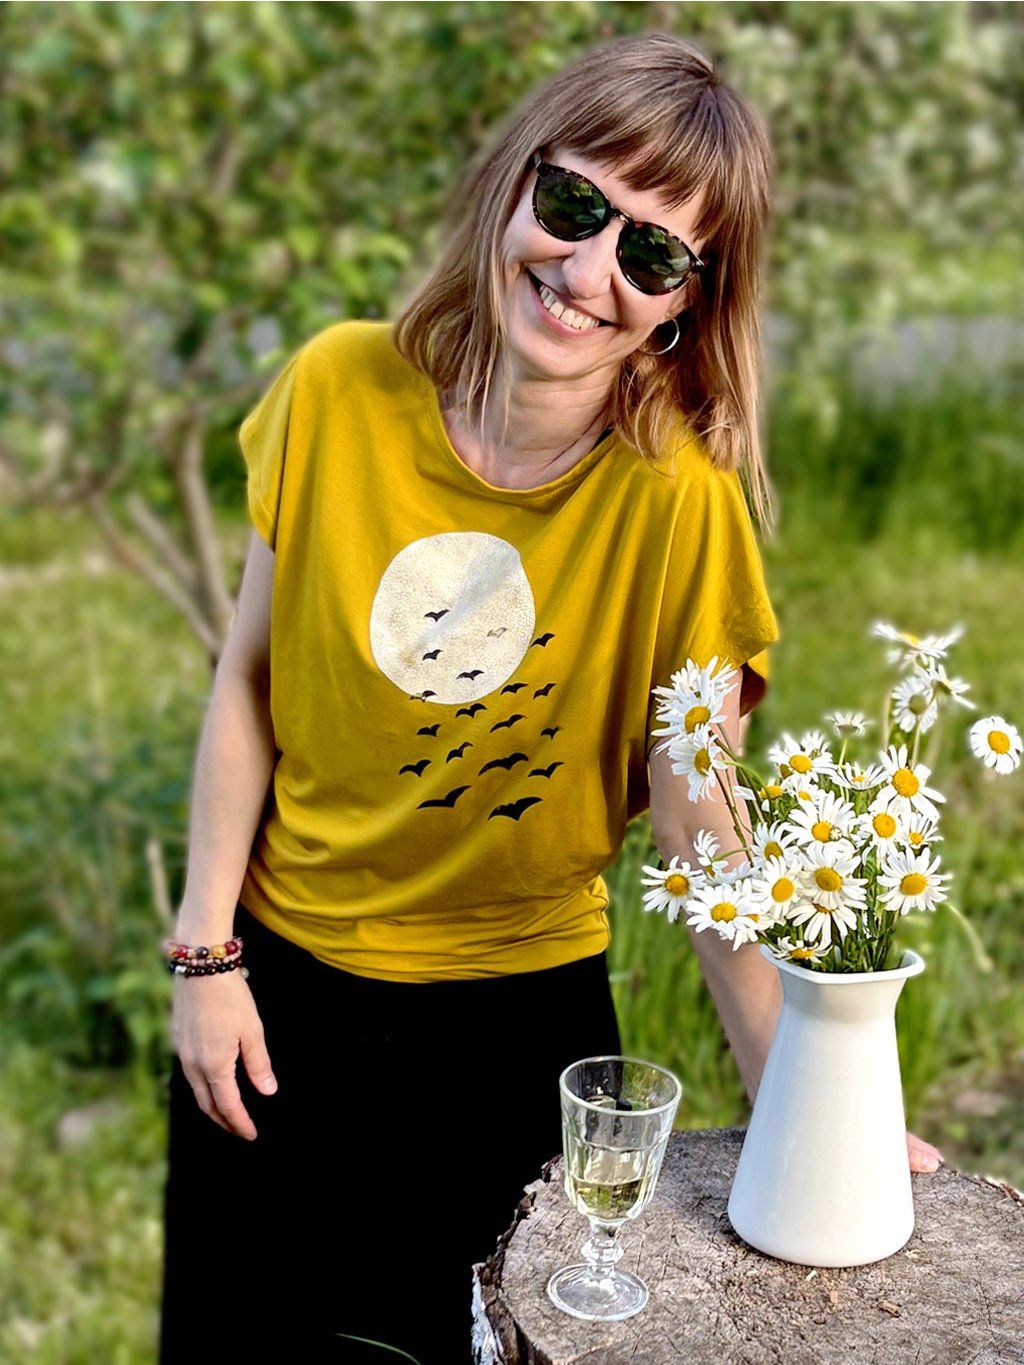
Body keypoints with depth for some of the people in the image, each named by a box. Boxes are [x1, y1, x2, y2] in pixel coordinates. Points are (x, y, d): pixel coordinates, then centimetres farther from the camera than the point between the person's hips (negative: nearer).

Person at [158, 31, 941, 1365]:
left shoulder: (679, 498, -21)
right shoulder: (342, 389, -14)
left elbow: (700, 827, -16)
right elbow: (250, 678, -5)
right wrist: (207, 952, -3)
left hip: (526, 1007, -2)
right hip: (285, 972, 2)